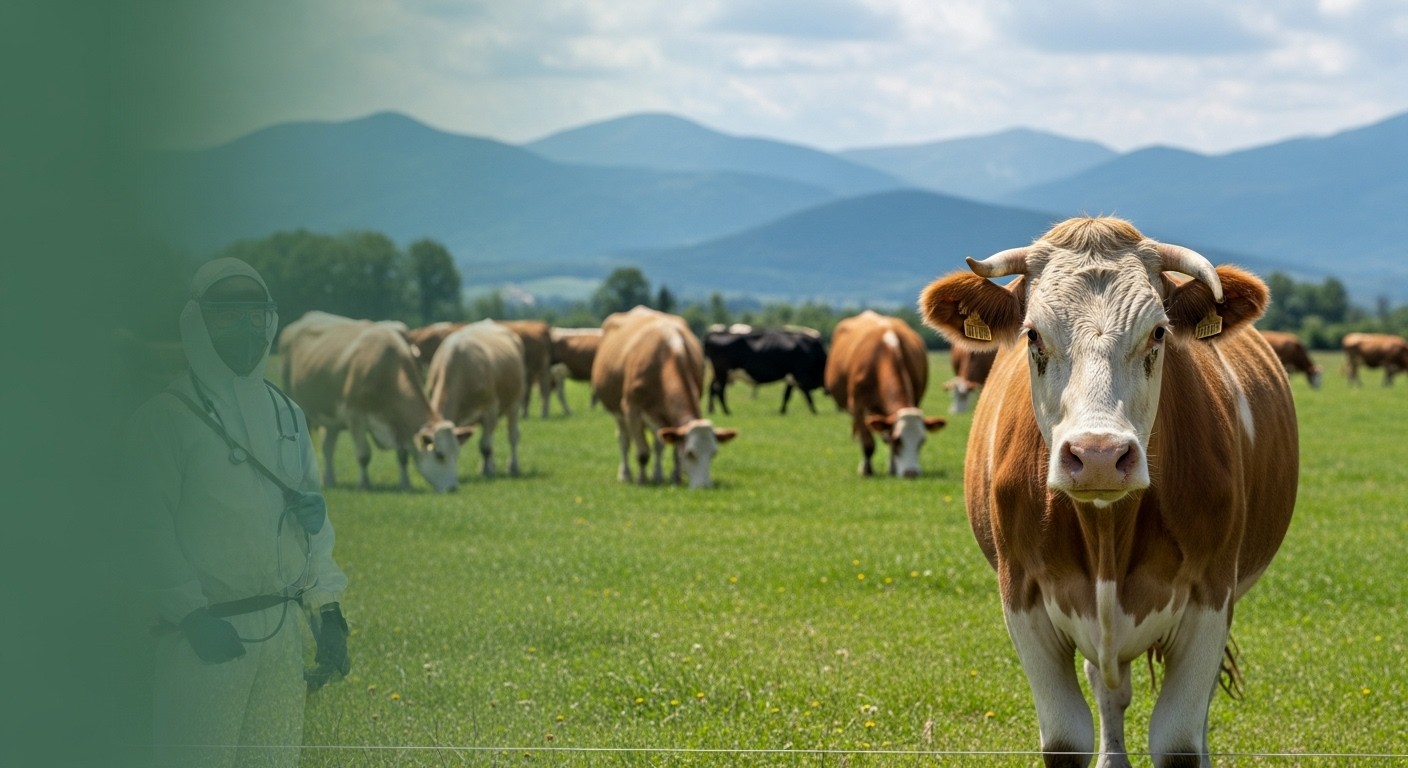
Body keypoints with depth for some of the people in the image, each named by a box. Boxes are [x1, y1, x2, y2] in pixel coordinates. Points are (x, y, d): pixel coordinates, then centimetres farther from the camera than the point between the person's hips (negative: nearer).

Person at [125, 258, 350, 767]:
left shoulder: (287, 415, 16)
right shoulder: (166, 418, -5)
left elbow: (312, 518, 19)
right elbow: (151, 530, -10)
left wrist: (327, 610, 12)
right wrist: (192, 616, -18)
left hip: (283, 629, 6)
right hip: (208, 632, -6)